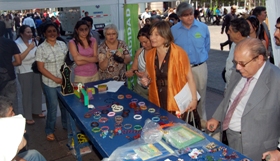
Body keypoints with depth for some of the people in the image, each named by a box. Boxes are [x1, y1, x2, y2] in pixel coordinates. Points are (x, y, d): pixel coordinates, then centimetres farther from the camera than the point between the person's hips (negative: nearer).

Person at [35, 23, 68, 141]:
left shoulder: (62, 44, 0)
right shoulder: (41, 48, -11)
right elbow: (41, 68, -11)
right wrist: (55, 79, -15)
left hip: (64, 81, 4)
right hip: (50, 83, -4)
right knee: (52, 107, 7)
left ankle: (66, 124, 39)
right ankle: (49, 130, 28)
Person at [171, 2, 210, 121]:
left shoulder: (203, 27, -4)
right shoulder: (173, 30, -6)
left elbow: (207, 47, 9)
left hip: (199, 67, 1)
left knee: (200, 96, 14)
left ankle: (201, 120, 33)